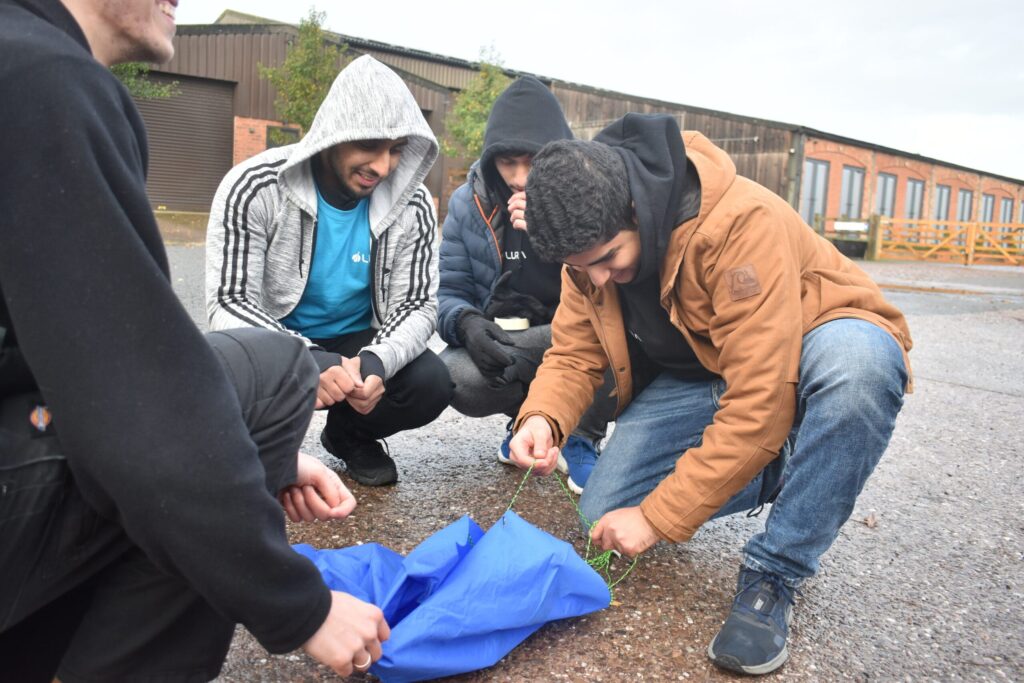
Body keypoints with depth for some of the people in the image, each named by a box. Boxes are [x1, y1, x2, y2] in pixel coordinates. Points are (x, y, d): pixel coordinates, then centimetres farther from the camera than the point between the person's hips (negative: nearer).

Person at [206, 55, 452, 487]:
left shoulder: (412, 205, -11)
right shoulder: (255, 188, -19)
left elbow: (417, 305, -10)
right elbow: (229, 303, -21)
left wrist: (375, 363, -33)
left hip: (357, 346, 2)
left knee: (430, 384, -24)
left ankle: (350, 435, 10)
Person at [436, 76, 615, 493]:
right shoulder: (468, 203, -3)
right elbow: (450, 293, -1)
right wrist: (466, 324, -25)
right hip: (496, 342, 2)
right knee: (458, 379, -31)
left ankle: (583, 439, -4)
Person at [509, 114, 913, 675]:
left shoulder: (744, 223, -34)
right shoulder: (590, 245, -12)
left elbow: (760, 405, -35)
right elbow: (573, 354, -6)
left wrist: (658, 517, -30)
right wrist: (543, 418, -29)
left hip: (804, 352, -4)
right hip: (697, 372, 5)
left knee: (855, 360, -41)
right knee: (605, 512, -11)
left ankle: (773, 576, -21)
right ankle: (776, 472, 10)